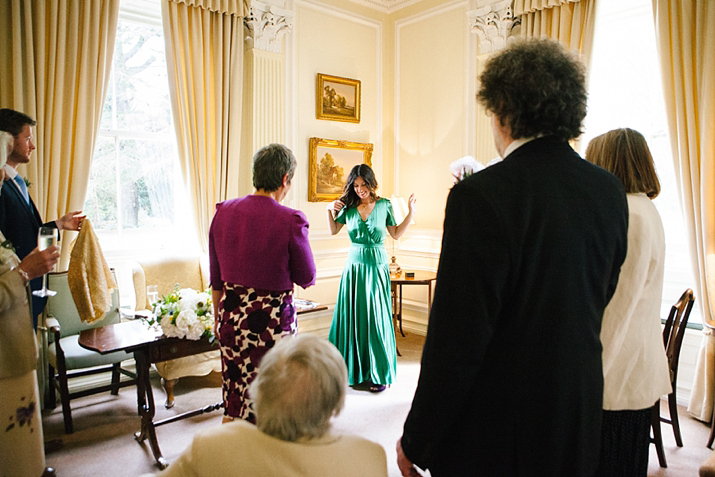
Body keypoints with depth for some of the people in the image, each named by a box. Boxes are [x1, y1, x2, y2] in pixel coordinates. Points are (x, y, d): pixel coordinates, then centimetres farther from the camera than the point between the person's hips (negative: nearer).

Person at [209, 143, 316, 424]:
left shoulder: (224, 211, -1)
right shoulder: (290, 220, -17)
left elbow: (216, 278, 8)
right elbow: (307, 279, -6)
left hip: (231, 316, 6)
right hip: (272, 320, -5)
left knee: (234, 403, 20)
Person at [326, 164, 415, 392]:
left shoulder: (384, 205, 1)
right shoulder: (348, 207, 4)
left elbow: (396, 234, 8)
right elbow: (334, 230, 16)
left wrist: (410, 213, 0)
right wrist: (329, 210, 2)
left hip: (377, 266, -2)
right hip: (354, 265, 2)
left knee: (376, 318, 0)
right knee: (351, 317, 4)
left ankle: (379, 373, 11)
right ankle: (352, 369, 19)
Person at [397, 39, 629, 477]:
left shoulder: (480, 197, -23)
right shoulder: (610, 191, -2)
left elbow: (456, 340, -22)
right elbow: (600, 298, 10)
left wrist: (415, 441, -10)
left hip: (494, 431, -6)